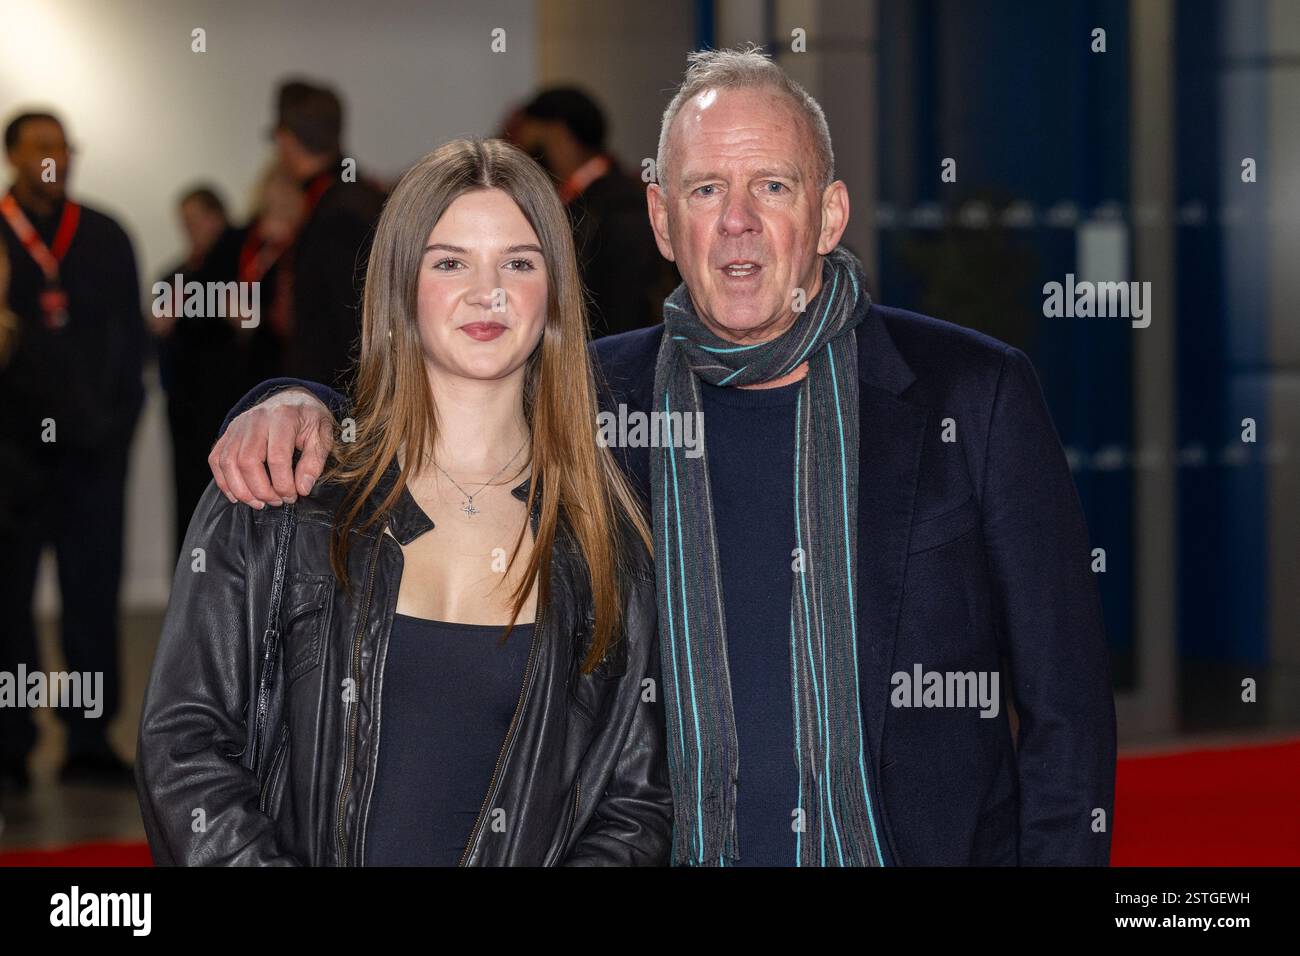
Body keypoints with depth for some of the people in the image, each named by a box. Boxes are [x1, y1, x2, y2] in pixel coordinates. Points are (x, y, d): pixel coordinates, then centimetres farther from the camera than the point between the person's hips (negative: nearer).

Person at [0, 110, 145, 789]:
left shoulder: (104, 238, 11)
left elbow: (130, 335, 14)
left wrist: (119, 420, 4)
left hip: (92, 448, 2)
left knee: (93, 593, 3)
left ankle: (89, 741, 8)